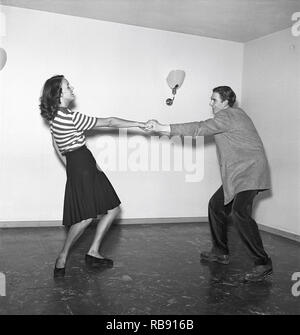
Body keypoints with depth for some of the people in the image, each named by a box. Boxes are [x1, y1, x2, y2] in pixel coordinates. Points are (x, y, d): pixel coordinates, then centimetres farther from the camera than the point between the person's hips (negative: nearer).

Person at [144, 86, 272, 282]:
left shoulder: (227, 116, -14)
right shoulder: (232, 115, 18)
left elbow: (199, 129, -22)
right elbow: (203, 129, 21)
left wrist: (163, 128, -21)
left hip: (250, 172, -11)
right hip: (237, 175, 11)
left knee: (239, 213, -23)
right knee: (217, 205, 13)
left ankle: (263, 264, -15)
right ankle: (221, 253, 24)